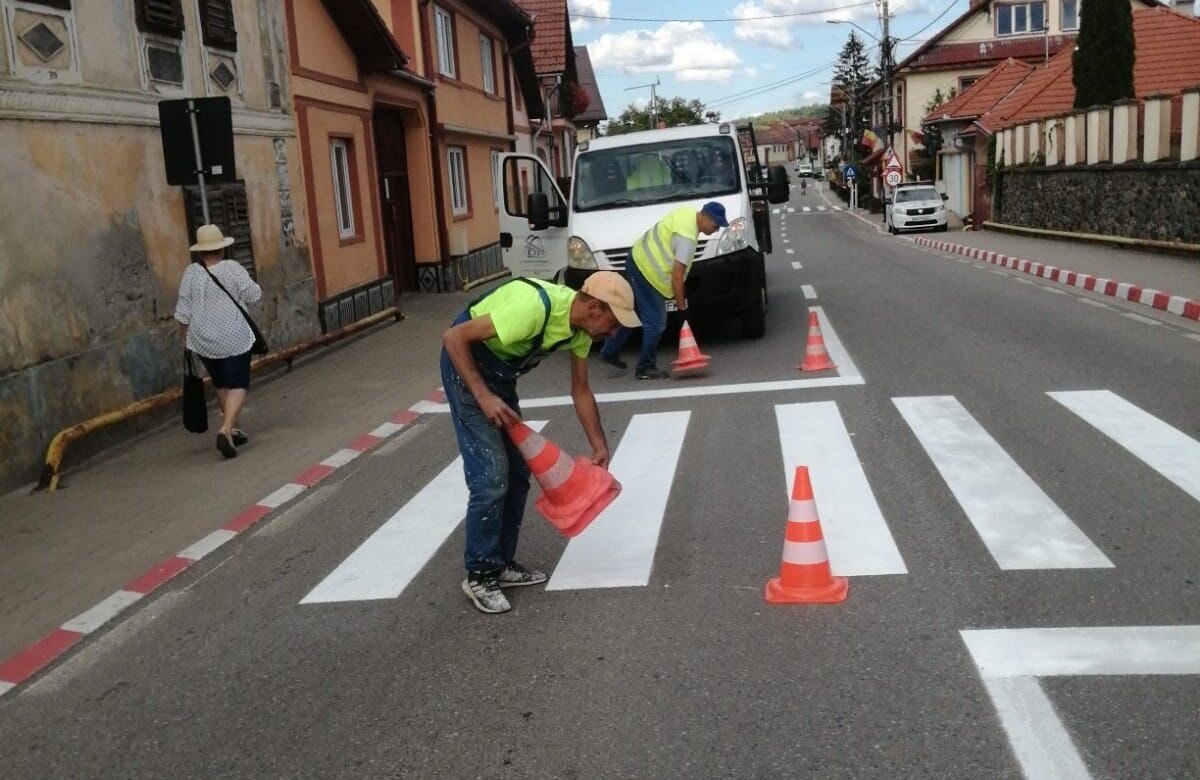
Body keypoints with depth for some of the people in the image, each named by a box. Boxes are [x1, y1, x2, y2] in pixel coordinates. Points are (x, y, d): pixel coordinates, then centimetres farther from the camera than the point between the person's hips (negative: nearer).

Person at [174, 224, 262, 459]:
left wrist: (186, 338, 12)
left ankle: (232, 429, 29)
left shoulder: (191, 272, -2)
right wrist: (244, 290, 16)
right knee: (237, 386, -1)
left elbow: (184, 311, 2)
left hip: (203, 341, 4)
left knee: (221, 385, 20)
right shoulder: (232, 268, -10)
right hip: (234, 339, -4)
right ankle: (225, 429, -21)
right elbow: (254, 296, -6)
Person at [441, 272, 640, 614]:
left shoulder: (581, 326, -6)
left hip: (500, 370, 9)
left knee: (517, 472, 10)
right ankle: (479, 575, 3)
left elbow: (581, 390, 8)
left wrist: (599, 446, 6)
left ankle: (502, 564, 22)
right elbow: (454, 338, -29)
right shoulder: (534, 307, -33)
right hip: (467, 362, -9)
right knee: (491, 476, -12)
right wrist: (483, 397, -30)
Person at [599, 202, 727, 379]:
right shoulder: (687, 238, -25)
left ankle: (609, 352, 34)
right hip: (647, 271, -11)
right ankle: (645, 368, 6)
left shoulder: (689, 212, 3)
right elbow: (677, 275, -26)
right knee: (655, 323, -4)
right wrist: (681, 305, -19)